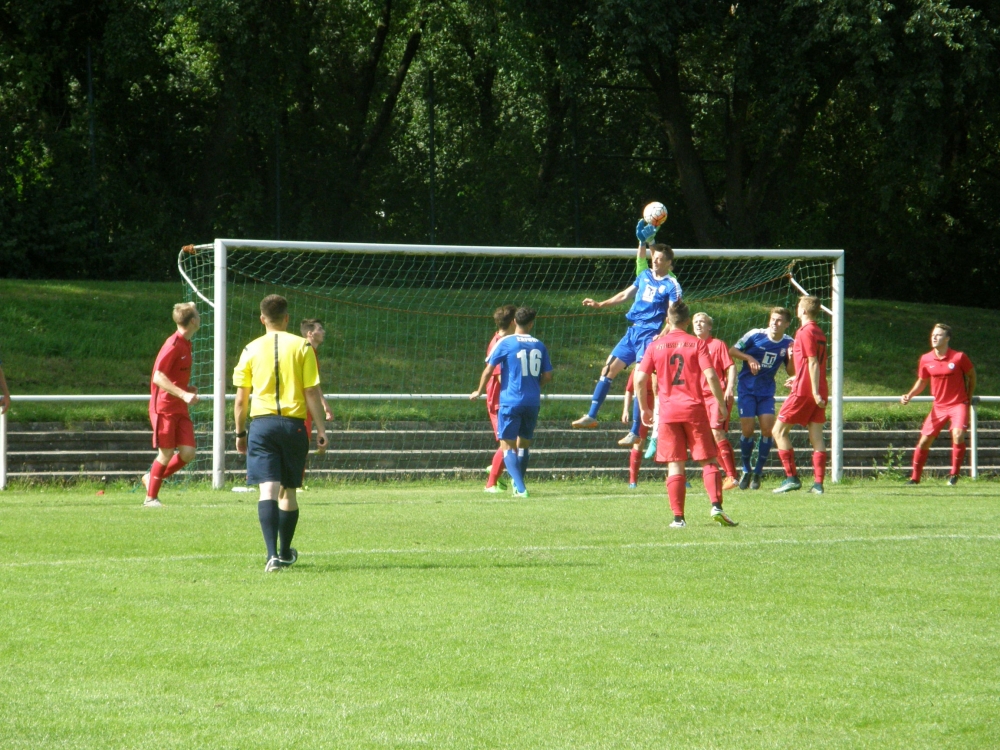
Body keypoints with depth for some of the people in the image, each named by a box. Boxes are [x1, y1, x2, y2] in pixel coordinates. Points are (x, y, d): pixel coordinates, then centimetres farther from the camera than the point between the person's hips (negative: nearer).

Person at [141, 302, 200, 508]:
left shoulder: (185, 344, 12)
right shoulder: (173, 345, -16)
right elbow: (158, 377, -22)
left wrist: (187, 389, 9)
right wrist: (183, 394, -28)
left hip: (180, 409, 8)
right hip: (164, 407, -8)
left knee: (187, 453, -1)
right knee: (166, 453, -3)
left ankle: (151, 478, 19)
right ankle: (150, 497, 11)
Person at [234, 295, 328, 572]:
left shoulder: (251, 350, 4)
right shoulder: (301, 347, 0)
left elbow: (241, 398, 6)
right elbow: (313, 393, -2)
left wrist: (240, 432, 17)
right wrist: (321, 430, 3)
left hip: (261, 424, 0)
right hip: (294, 424, 0)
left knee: (268, 489, -7)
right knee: (290, 491, 15)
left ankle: (272, 554, -23)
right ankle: (285, 553, 28)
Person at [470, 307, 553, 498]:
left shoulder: (505, 343, -5)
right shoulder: (539, 346, 6)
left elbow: (488, 371, -6)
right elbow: (547, 376, 9)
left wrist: (479, 392, 10)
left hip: (510, 401, -4)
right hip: (533, 401, 4)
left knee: (508, 445, -3)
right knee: (524, 444, 19)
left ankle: (520, 488, -17)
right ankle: (518, 484, 26)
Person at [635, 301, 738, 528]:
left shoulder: (655, 346, 5)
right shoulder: (697, 344, 0)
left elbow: (640, 379, 1)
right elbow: (711, 376, -9)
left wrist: (644, 408, 12)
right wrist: (721, 402, 1)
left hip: (668, 411, 1)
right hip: (694, 408, -1)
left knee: (675, 466, 3)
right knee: (708, 461, 5)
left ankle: (678, 517, -3)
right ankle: (716, 506, -13)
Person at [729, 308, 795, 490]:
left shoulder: (788, 343, -2)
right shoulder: (755, 335, -10)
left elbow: (791, 373, 4)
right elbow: (731, 351, -3)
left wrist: (791, 358, -16)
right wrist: (749, 358, -20)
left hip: (767, 392, 2)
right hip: (747, 388, -2)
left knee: (767, 428, -11)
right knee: (747, 429, -5)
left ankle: (758, 472, 4)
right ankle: (746, 470, 15)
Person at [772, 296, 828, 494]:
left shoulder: (805, 332, -11)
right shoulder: (820, 333, 15)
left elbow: (813, 363, -17)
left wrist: (815, 391, -20)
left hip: (804, 391, -8)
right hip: (818, 392, 8)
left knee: (779, 431, 0)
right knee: (816, 437, 4)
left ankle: (792, 477, -6)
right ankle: (818, 483, -2)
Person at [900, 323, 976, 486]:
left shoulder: (959, 357, -11)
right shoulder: (926, 359, -1)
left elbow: (972, 375, 6)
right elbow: (922, 381, 13)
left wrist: (969, 398, 6)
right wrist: (909, 395, -3)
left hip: (958, 404, -4)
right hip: (939, 406, 4)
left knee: (958, 435, -26)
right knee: (924, 441, 1)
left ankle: (954, 474, -10)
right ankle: (915, 477, 15)